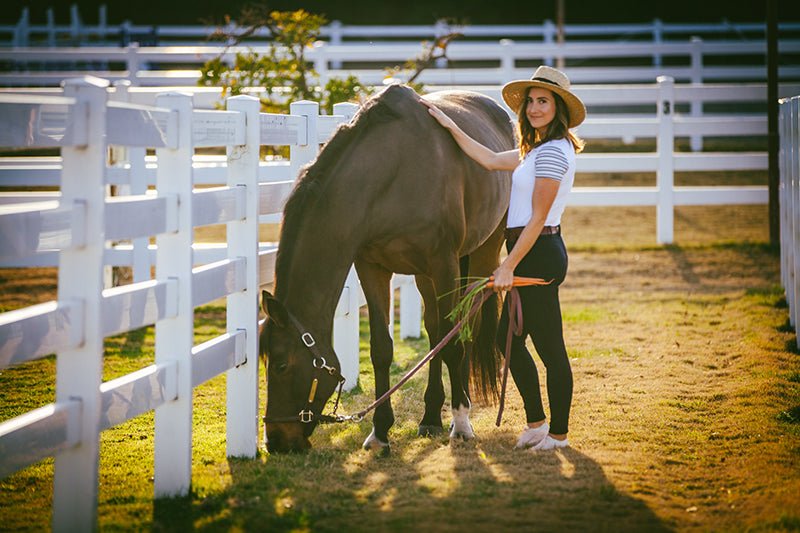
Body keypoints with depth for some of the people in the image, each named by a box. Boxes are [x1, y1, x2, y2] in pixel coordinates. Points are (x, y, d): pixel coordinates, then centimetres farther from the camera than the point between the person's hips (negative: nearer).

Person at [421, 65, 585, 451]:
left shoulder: (553, 151, -16)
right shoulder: (538, 149, 15)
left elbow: (537, 219, -19)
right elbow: (492, 161, 20)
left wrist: (508, 267, -17)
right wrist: (450, 127, 19)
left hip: (539, 255, -11)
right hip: (533, 255, 11)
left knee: (549, 347, -3)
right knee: (509, 338, 16)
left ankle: (558, 433, 5)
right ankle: (536, 422, 22)